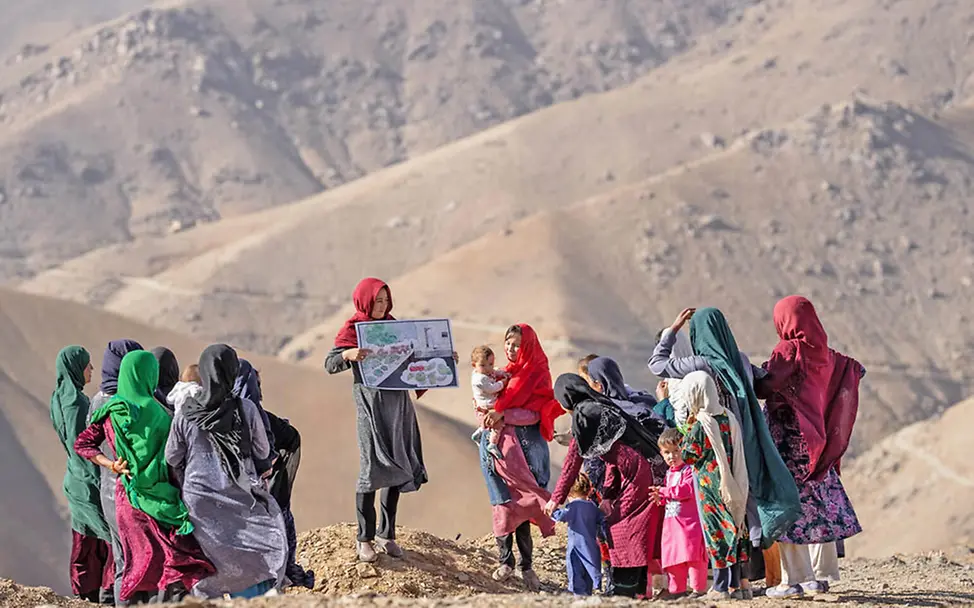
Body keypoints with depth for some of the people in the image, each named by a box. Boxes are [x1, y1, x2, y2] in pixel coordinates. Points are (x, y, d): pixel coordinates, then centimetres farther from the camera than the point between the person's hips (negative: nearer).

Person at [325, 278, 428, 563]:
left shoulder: (391, 324, 13)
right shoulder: (351, 330, -3)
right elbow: (329, 364, -10)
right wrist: (348, 354, -30)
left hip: (398, 402, 6)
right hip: (372, 405, -6)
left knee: (398, 468, 8)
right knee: (373, 469, -7)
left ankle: (387, 534, 19)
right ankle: (365, 538, 3)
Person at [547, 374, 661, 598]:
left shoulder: (582, 414, -5)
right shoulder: (602, 406, 22)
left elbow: (572, 462, -3)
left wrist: (556, 498, 4)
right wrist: (607, 496, 23)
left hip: (637, 476, -9)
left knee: (620, 528, -4)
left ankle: (624, 590, -6)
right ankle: (640, 588, 14)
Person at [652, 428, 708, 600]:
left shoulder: (689, 470, -9)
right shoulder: (669, 473, 17)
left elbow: (687, 490, -22)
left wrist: (665, 491, -18)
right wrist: (661, 498, 2)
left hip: (689, 520, -9)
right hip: (671, 520, 9)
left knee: (691, 553, -10)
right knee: (671, 553, 9)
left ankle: (699, 588, -5)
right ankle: (677, 588, 17)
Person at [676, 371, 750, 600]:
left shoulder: (700, 425, -15)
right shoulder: (728, 418, 3)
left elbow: (688, 456, -9)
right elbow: (737, 450, 11)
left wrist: (689, 429, 0)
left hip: (710, 486, -6)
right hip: (731, 485, 6)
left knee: (715, 532, -1)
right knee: (732, 528, 11)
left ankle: (720, 587, 2)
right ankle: (736, 585, 14)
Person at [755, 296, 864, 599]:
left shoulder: (789, 351, -13)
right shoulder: (823, 353, 7)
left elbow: (764, 388, -20)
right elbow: (857, 369, 21)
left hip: (788, 439, -7)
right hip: (815, 443, 7)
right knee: (819, 505, 12)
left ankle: (794, 580, -7)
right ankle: (821, 576, 15)